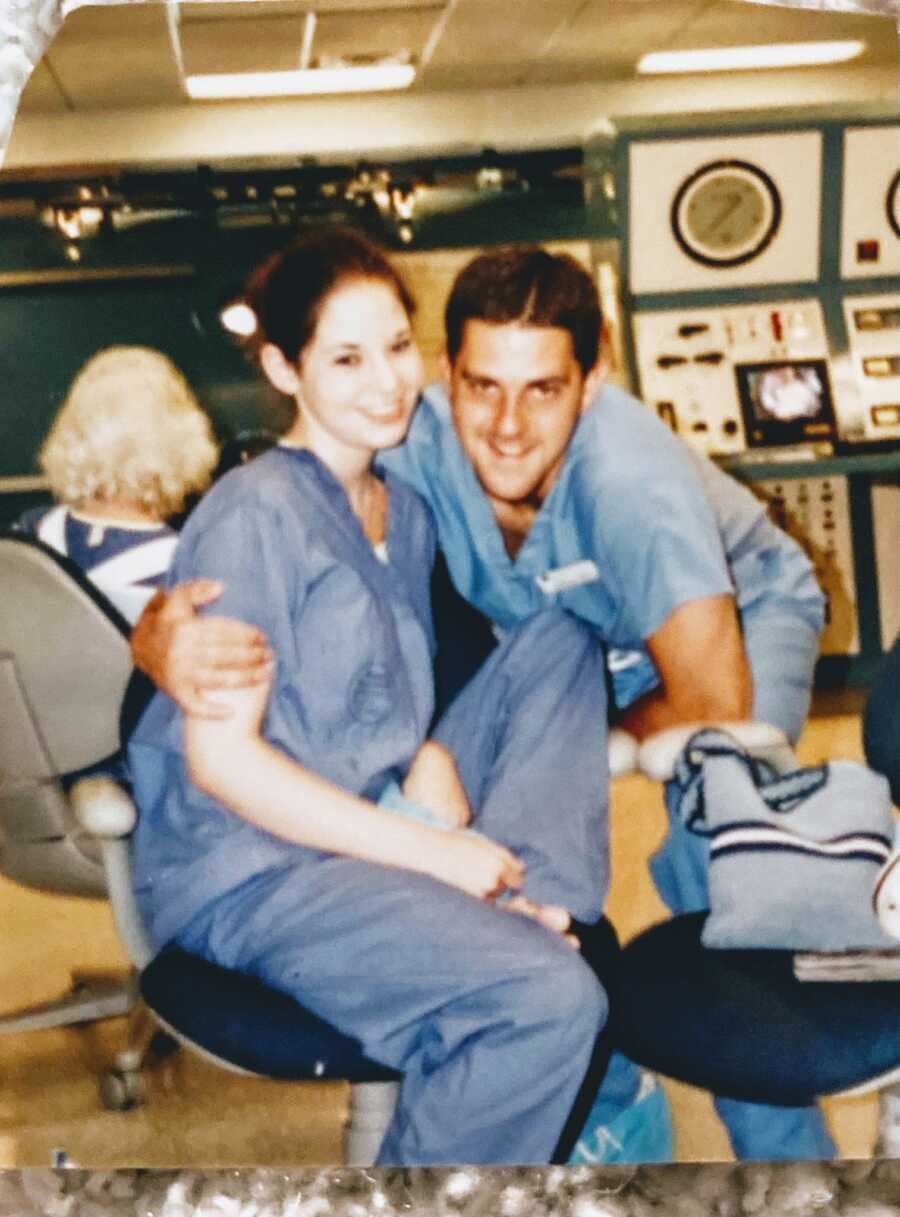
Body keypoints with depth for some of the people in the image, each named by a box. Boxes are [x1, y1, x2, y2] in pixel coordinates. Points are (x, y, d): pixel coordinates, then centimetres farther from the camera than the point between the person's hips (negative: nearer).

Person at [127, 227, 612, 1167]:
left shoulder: (406, 512, 13)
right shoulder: (255, 514, -12)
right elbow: (219, 755, -18)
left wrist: (434, 761, -6)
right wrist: (428, 851, -21)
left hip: (371, 829, 9)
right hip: (248, 873, -8)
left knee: (558, 640, 2)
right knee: (551, 1000, -28)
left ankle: (525, 903, -14)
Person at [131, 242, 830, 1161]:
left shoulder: (631, 473, -41)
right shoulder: (412, 444, -31)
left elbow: (716, 707, -39)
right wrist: (165, 640, -56)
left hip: (740, 613, -4)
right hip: (564, 636, 4)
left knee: (715, 875, -26)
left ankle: (784, 1148, -2)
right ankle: (608, 1104, 11)